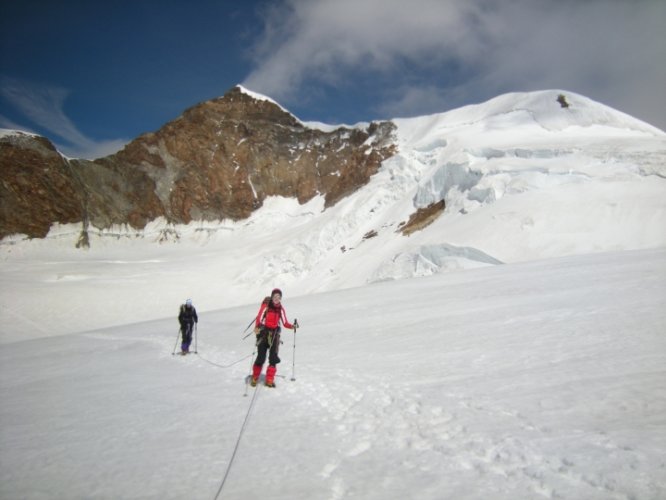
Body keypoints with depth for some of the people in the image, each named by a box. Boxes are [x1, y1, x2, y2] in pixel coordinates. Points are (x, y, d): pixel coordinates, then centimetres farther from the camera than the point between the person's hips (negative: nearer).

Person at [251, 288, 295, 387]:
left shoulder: (281, 309, 5)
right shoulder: (266, 306, -6)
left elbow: (285, 323, 4)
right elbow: (259, 318, -14)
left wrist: (292, 326, -15)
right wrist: (257, 327, -33)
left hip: (275, 333, 3)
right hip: (264, 332, -3)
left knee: (273, 358, -4)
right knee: (261, 357, -2)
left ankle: (269, 380, 5)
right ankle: (254, 378, 17)